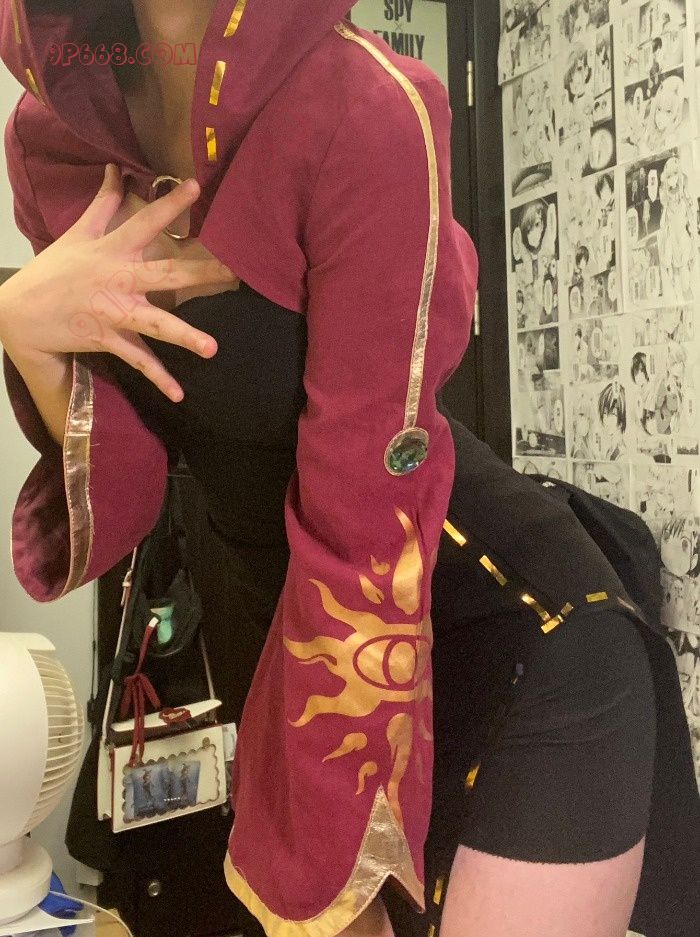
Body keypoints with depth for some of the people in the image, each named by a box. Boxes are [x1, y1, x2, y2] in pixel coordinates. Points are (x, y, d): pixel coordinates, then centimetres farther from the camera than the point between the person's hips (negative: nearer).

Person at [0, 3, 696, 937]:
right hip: (304, 646, 5)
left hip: (527, 640, -5)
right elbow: (121, 484, -2)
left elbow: (364, 522, -22)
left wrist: (309, 857, -13)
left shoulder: (362, 110, -24)